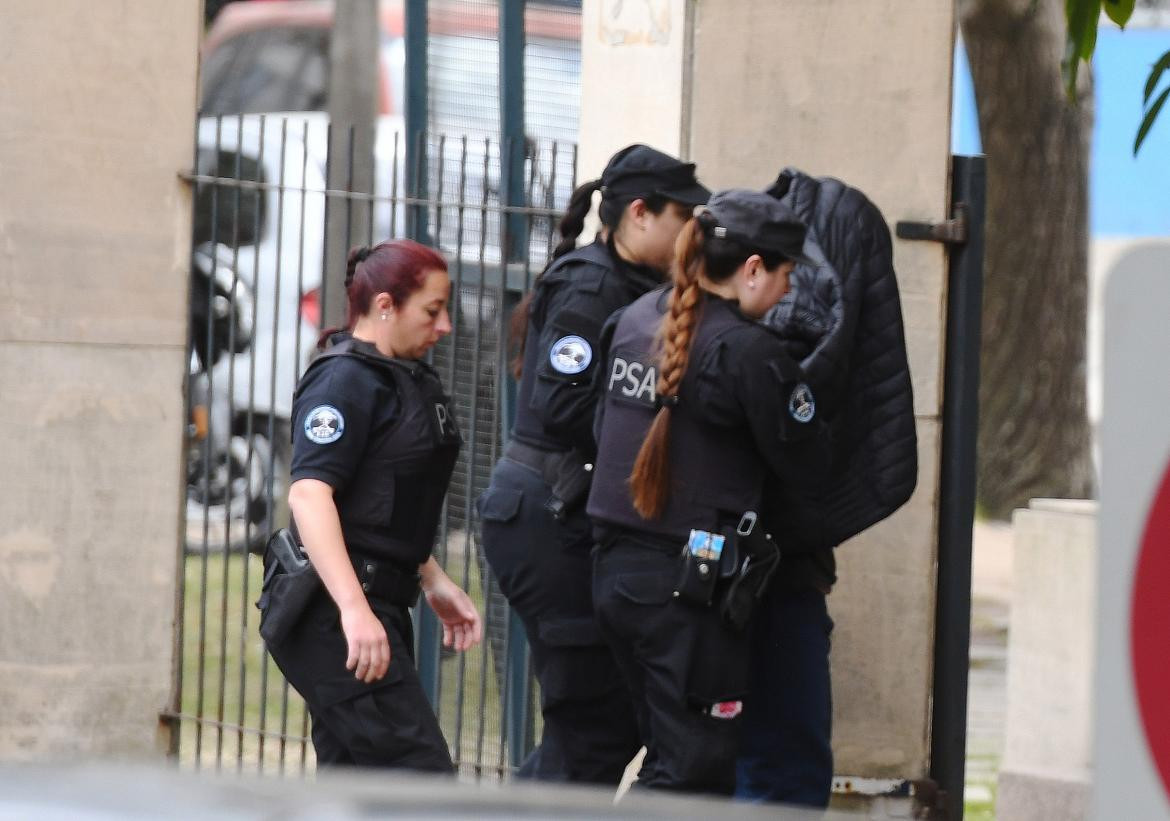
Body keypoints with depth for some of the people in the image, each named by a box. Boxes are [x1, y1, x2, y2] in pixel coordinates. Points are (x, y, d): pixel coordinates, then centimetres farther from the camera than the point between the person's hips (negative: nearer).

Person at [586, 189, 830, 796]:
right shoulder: (747, 349, -15)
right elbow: (806, 461, -8)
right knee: (697, 770, -2)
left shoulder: (633, 320, 8)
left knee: (670, 757, 17)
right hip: (692, 581, -8)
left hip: (614, 566, 8)